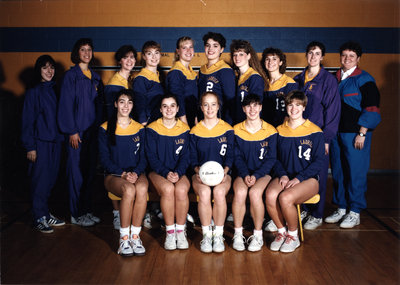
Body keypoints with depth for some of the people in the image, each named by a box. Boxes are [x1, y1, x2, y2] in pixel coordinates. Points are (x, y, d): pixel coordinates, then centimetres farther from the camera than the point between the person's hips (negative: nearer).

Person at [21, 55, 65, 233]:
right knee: (40, 180, -2)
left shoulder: (55, 91, 11)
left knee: (50, 179, 10)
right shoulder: (33, 92, -5)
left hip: (55, 141, 5)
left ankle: (46, 214, 22)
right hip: (40, 142, -5)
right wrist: (30, 147, -11)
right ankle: (39, 218, 9)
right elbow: (27, 121, -7)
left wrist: (61, 137, 7)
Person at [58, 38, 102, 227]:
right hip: (77, 131, -6)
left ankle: (86, 210, 20)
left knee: (90, 170, 10)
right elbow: (66, 105, -9)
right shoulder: (71, 76, -4)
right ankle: (77, 214, 7)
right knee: (77, 172, -2)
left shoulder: (94, 77, 14)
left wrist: (99, 127, 10)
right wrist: (72, 131, -14)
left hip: (92, 131, 6)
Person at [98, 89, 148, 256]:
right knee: (129, 190, -36)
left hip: (136, 173, 2)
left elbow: (143, 158, 9)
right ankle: (124, 237, -24)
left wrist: (135, 173, -13)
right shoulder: (105, 129, 7)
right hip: (113, 175, -2)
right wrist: (123, 174, -14)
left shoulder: (139, 129, 14)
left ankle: (135, 235, -25)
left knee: (142, 188, -35)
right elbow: (104, 159, 1)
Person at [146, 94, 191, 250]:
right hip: (157, 171, -1)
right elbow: (152, 157, -2)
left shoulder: (184, 129, 8)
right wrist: (166, 173, -17)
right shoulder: (152, 129, 4)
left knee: (181, 189, -32)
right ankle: (170, 231, -18)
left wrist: (178, 173, -15)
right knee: (168, 189, -33)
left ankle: (180, 230, -15)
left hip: (179, 172, 1)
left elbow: (185, 156, 4)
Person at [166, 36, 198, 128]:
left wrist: (196, 119, 14)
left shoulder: (192, 72, 13)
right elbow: (178, 100, -16)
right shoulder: (175, 73, -13)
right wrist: (184, 124, -17)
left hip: (192, 120, 8)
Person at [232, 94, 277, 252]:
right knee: (240, 191, -30)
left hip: (263, 173, -1)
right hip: (243, 173, 1)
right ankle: (238, 234, -15)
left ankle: (258, 235, -14)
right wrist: (245, 175, -13)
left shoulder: (270, 131, 1)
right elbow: (237, 157, 5)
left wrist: (256, 175, -14)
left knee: (254, 192, -31)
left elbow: (271, 159, -1)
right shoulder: (236, 130, 5)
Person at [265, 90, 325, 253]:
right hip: (284, 176, 3)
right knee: (270, 195, -30)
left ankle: (293, 236, -4)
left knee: (285, 198, -32)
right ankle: (281, 232, -3)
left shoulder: (315, 132, 0)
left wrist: (298, 178, -14)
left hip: (308, 178, -3)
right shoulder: (280, 131, 11)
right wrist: (282, 175, -7)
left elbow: (318, 161, -3)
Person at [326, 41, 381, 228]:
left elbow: (371, 108, -7)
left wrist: (362, 133, -13)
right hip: (335, 133, 6)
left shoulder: (364, 79, -3)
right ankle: (341, 209, 21)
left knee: (356, 172, -3)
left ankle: (355, 213, 8)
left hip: (354, 134, -6)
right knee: (338, 172, 9)